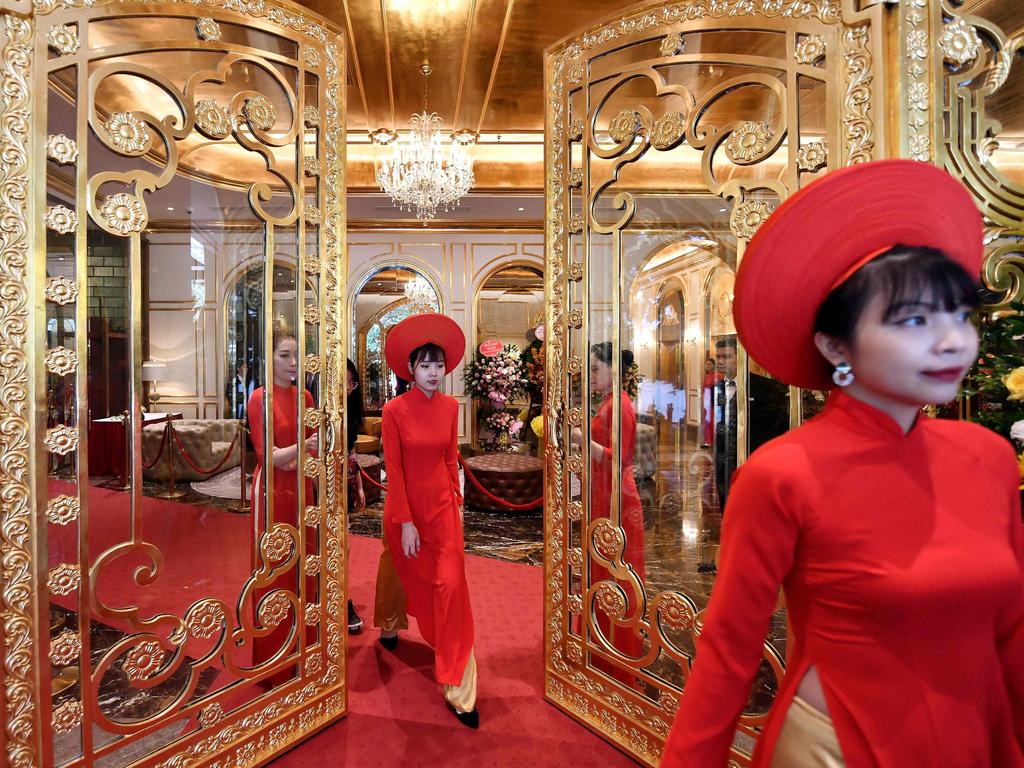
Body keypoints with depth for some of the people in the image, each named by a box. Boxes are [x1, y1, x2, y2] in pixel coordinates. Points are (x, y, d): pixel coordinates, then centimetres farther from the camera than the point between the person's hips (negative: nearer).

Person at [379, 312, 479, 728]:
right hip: (405, 506, -2)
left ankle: (459, 688, 9)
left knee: (452, 586, -3)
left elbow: (451, 456, 6)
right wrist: (405, 523, -14)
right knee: (412, 579, 19)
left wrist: (457, 499, 8)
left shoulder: (450, 406, -3)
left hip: (442, 503, 3)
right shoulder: (395, 410, -16)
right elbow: (393, 470, -14)